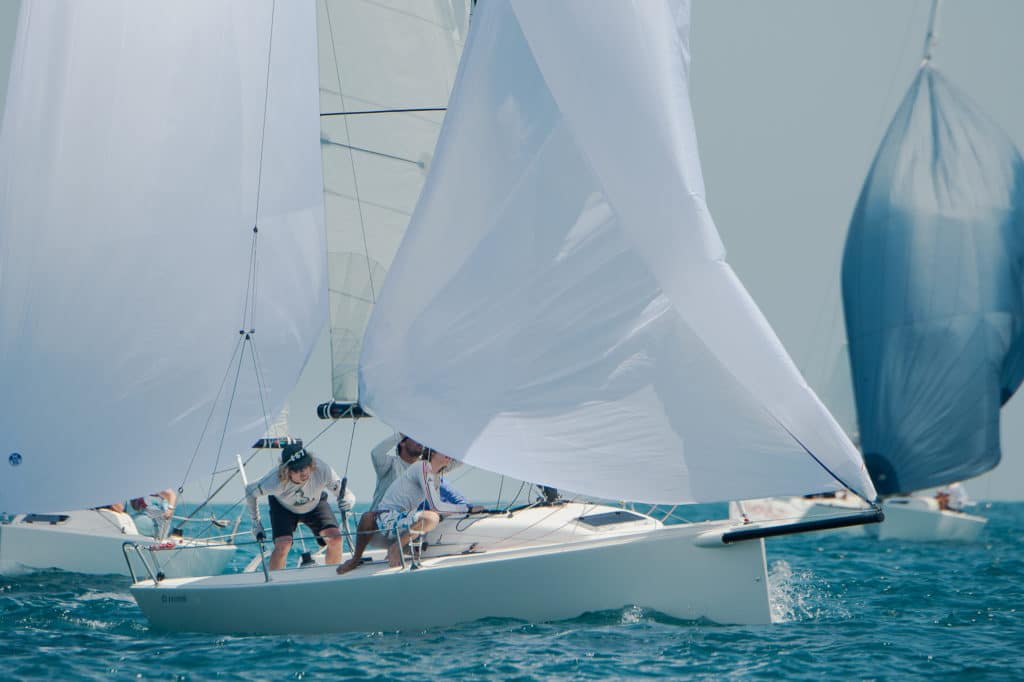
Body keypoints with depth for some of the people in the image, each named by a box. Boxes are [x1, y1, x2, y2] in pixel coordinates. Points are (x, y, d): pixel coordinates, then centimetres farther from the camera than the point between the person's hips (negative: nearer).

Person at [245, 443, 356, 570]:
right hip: (283, 507, -2)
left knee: (335, 538, -16)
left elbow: (346, 495, -33)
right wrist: (256, 522, -16)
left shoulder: (322, 469, -40)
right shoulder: (276, 480, -40)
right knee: (282, 545, -24)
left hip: (314, 504, 2)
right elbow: (250, 491, -20)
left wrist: (347, 501, -58)